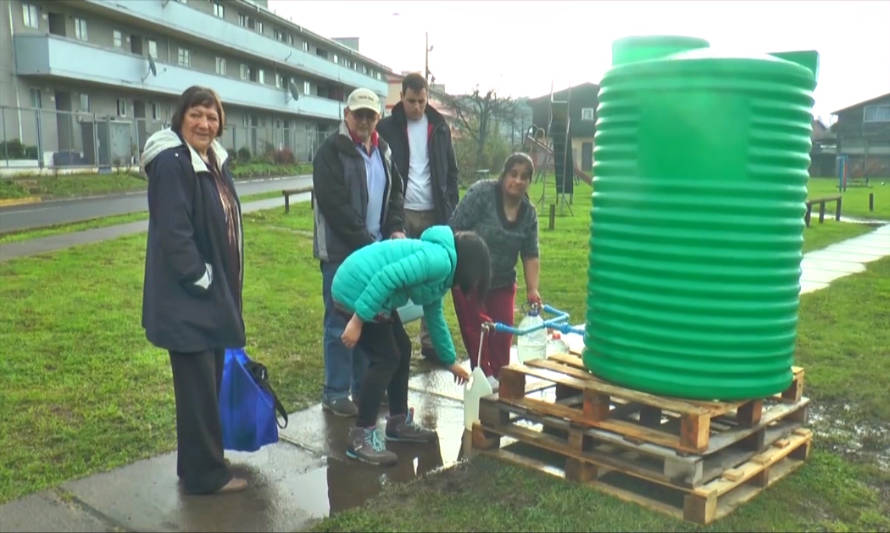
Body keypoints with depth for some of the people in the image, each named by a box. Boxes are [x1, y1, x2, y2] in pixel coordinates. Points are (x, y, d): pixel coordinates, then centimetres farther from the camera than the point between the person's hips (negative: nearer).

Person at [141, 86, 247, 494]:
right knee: (197, 386, 0)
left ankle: (199, 463, 30)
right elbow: (173, 233, -23)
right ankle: (204, 473, 13)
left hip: (215, 293, 10)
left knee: (210, 382, 17)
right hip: (186, 298, -10)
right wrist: (199, 280, -18)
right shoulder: (171, 163, -16)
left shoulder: (215, 161, 12)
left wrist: (225, 288, 14)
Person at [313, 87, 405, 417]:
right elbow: (333, 204, -17)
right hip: (341, 252, -7)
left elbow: (395, 192, 19)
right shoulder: (331, 151, -10)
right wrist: (364, 242, -18)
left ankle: (364, 387, 26)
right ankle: (335, 393, 10)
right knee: (341, 323, 0)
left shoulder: (382, 150, 13)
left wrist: (395, 229, 2)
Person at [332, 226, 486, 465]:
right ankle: (360, 438, 1)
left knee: (402, 350, 15)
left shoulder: (441, 273, 17)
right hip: (357, 290, -10)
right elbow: (387, 277, -26)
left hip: (360, 288, 10)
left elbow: (435, 317, 30)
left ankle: (399, 422, 28)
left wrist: (451, 361, 38)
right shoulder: (440, 260, -16)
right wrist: (357, 321, -25)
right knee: (385, 359, -7)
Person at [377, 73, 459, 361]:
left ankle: (430, 340, 16)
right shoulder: (387, 127, 0)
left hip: (434, 213, 3)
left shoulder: (439, 127, 9)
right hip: (401, 213, -2)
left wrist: (451, 209, 3)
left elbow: (451, 170, 12)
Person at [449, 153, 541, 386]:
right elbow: (456, 230, -15)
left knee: (503, 330, 4)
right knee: (476, 326, -3)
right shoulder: (482, 192, -15)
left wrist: (532, 289, -8)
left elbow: (531, 254, 1)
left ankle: (500, 376, 18)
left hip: (502, 281, 4)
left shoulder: (529, 212, 0)